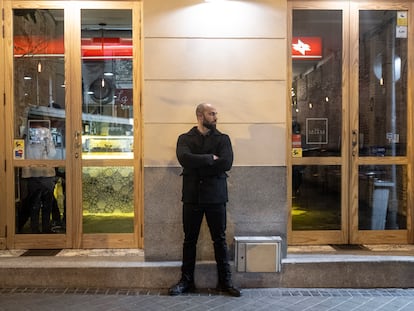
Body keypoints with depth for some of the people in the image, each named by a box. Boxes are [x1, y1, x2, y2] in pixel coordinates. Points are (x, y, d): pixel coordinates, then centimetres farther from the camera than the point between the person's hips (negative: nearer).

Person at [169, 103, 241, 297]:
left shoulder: (222, 139, 6)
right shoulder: (185, 139, 6)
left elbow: (226, 163, -11)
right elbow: (184, 158, -15)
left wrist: (197, 164, -11)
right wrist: (210, 159, -14)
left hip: (215, 196, 0)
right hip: (192, 196, 0)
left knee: (220, 240, 6)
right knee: (189, 240, 9)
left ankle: (225, 281, 16)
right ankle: (186, 281, 20)